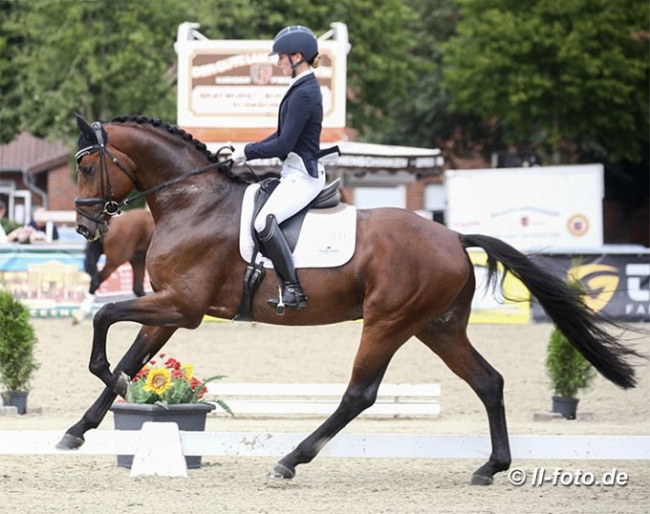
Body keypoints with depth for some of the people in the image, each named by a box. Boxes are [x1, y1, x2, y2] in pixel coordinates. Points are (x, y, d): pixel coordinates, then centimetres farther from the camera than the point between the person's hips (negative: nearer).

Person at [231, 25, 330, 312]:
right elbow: (284, 136, 20)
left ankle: (292, 289, -27)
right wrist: (249, 152, 10)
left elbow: (284, 145, -20)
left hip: (302, 175, -11)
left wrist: (248, 152, -8)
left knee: (264, 221, -29)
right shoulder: (304, 88, 14)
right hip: (296, 172, 11)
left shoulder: (303, 94, -18)